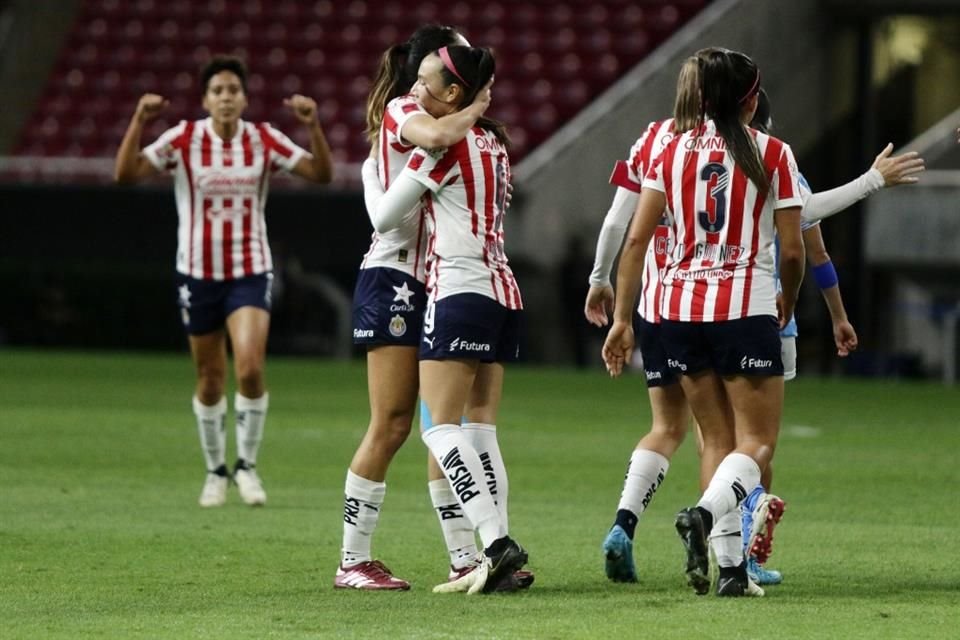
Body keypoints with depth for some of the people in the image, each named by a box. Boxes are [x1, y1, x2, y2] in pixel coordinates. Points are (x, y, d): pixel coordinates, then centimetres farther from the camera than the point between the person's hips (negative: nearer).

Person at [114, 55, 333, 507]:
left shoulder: (264, 140, -3)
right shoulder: (183, 140, -6)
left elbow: (321, 173, -7)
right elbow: (126, 173, -14)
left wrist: (313, 126, -20)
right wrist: (138, 122, -25)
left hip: (251, 271, 0)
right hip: (198, 273, 0)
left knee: (250, 368, -19)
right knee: (210, 380, 8)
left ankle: (247, 464, 0)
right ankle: (216, 471, 26)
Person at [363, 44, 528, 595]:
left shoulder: (441, 144, -8)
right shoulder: (493, 142, 17)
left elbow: (385, 216, -2)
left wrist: (370, 173, 15)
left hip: (460, 291, -9)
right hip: (504, 292, 9)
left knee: (442, 426, -10)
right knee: (481, 427, 6)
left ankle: (497, 542, -24)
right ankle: (496, 555, -3)